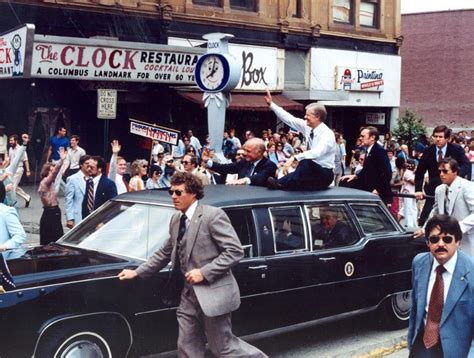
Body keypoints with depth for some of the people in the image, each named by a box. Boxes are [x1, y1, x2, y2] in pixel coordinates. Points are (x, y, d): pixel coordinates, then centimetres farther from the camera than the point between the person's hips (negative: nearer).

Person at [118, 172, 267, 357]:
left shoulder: (213, 215, -14)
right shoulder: (176, 220, 10)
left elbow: (235, 251, -18)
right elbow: (165, 253, 21)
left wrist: (204, 272, -20)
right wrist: (137, 272, 17)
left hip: (212, 293, -7)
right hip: (189, 294, 8)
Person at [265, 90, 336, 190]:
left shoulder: (327, 134, -21)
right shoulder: (308, 127, 2)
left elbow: (317, 152, -37)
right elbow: (289, 119, 4)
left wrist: (295, 157, -47)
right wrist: (271, 104, 1)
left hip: (324, 175, -8)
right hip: (312, 172, 8)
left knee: (306, 162, -35)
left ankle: (281, 183, -33)